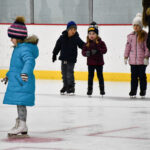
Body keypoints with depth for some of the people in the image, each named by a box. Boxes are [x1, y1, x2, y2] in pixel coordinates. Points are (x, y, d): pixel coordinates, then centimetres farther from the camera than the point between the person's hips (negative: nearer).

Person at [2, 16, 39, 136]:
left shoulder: (25, 49, -19)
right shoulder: (18, 48, 14)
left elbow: (30, 61, -36)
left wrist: (25, 72, -52)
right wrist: (8, 75, 37)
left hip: (23, 83, -10)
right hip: (16, 82, 10)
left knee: (21, 103, -6)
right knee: (19, 104, 17)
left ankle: (22, 125, -1)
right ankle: (20, 124, 26)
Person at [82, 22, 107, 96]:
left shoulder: (100, 42, -5)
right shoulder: (87, 44, 2)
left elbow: (104, 50, -14)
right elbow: (83, 51, 1)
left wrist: (97, 51, -28)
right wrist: (86, 53, -22)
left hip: (99, 62, -1)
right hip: (90, 63, 2)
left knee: (100, 76, 7)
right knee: (90, 76, 3)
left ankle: (102, 89, 16)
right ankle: (89, 90, 10)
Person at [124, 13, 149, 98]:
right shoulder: (131, 36, 8)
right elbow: (128, 46, 12)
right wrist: (126, 57, 9)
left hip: (142, 60, -3)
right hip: (133, 60, 3)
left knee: (142, 75, 2)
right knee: (134, 76, 6)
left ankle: (143, 91, 12)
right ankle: (133, 91, 11)